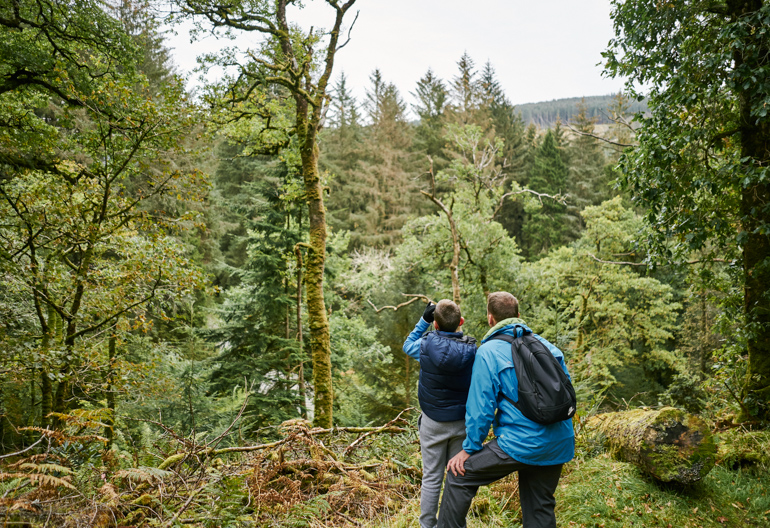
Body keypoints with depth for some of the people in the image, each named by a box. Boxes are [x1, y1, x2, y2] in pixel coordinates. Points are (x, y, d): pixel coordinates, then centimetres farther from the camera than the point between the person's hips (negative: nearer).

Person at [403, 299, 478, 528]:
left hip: (433, 422, -1)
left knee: (432, 478, 10)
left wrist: (423, 320, 5)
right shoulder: (471, 350, -12)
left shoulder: (427, 344, -15)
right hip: (462, 422, 1)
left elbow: (407, 345, 8)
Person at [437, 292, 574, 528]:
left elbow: (480, 406, -9)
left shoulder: (489, 351, -7)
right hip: (558, 446, 6)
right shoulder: (547, 346, 9)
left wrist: (470, 449, 2)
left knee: (459, 474, 7)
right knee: (541, 509, 20)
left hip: (520, 446, -6)